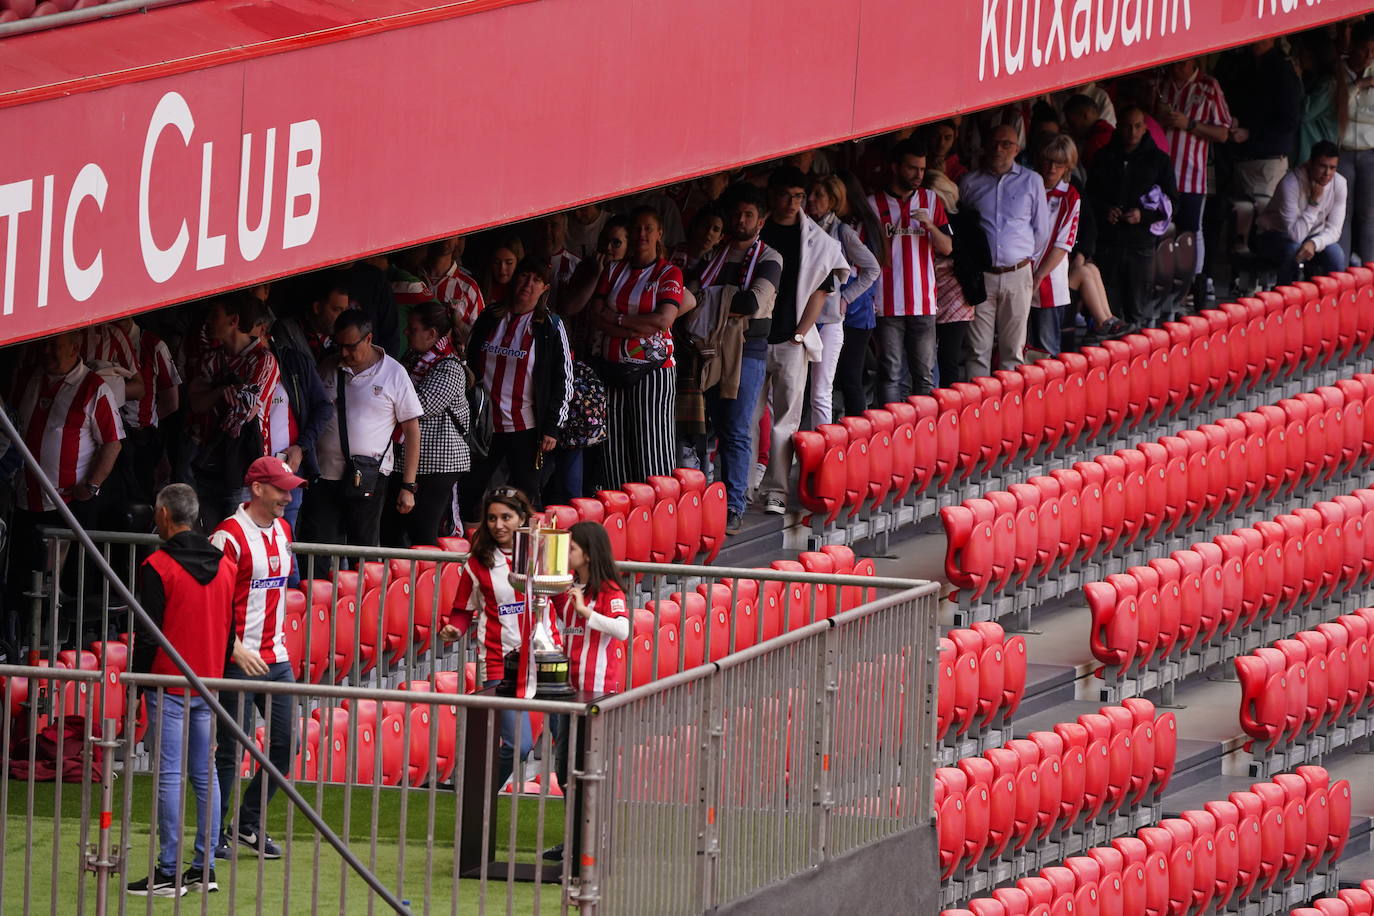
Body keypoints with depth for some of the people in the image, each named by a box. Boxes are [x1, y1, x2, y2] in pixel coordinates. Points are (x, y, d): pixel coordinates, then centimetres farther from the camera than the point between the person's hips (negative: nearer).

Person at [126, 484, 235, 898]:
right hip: (209, 686, 6)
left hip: (169, 685, -6)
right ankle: (204, 868, 10)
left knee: (169, 775, -6)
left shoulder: (158, 567, -11)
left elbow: (148, 633, -11)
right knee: (205, 774, 9)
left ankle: (169, 874, -7)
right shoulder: (225, 565, 9)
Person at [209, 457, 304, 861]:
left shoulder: (282, 530, 11)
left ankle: (248, 824, 20)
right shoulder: (229, 536, -14)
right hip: (239, 660, -8)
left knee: (286, 743, 7)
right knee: (231, 750, -2)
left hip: (275, 658, 8)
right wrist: (237, 649, -22)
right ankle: (214, 833, 9)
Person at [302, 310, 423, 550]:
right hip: (323, 475, 3)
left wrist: (408, 487, -3)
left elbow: (412, 430, 1)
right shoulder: (328, 368, 9)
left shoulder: (394, 374, -1)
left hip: (368, 479, -3)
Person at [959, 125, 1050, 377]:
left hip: (1017, 275, 0)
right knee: (978, 350, -4)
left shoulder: (1031, 181, 8)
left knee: (1014, 350, 1)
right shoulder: (970, 183, 7)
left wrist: (1023, 256, 11)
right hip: (980, 276, 0)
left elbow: (1041, 231, 14)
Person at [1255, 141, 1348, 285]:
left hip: (1312, 236, 4)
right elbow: (1295, 235, -31)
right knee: (1294, 249, -37)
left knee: (1336, 255, -26)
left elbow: (1333, 230, -14)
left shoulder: (1339, 183, -14)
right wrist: (1314, 202, -36)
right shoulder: (1291, 183, -29)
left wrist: (1314, 243, -35)